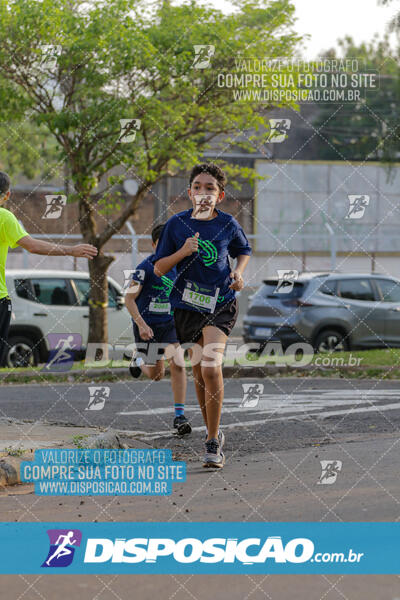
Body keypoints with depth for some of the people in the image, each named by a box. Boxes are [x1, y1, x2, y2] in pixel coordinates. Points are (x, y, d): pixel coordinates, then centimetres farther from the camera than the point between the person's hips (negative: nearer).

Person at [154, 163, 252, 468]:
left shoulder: (228, 224, -1)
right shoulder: (177, 224, -2)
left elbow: (244, 251, 19)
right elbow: (159, 268, 0)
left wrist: (239, 272, -1)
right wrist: (182, 252, -17)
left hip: (221, 302, -2)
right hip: (187, 304, 2)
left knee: (211, 368, -19)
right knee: (198, 370, 11)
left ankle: (214, 443, -13)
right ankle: (212, 432, 31)